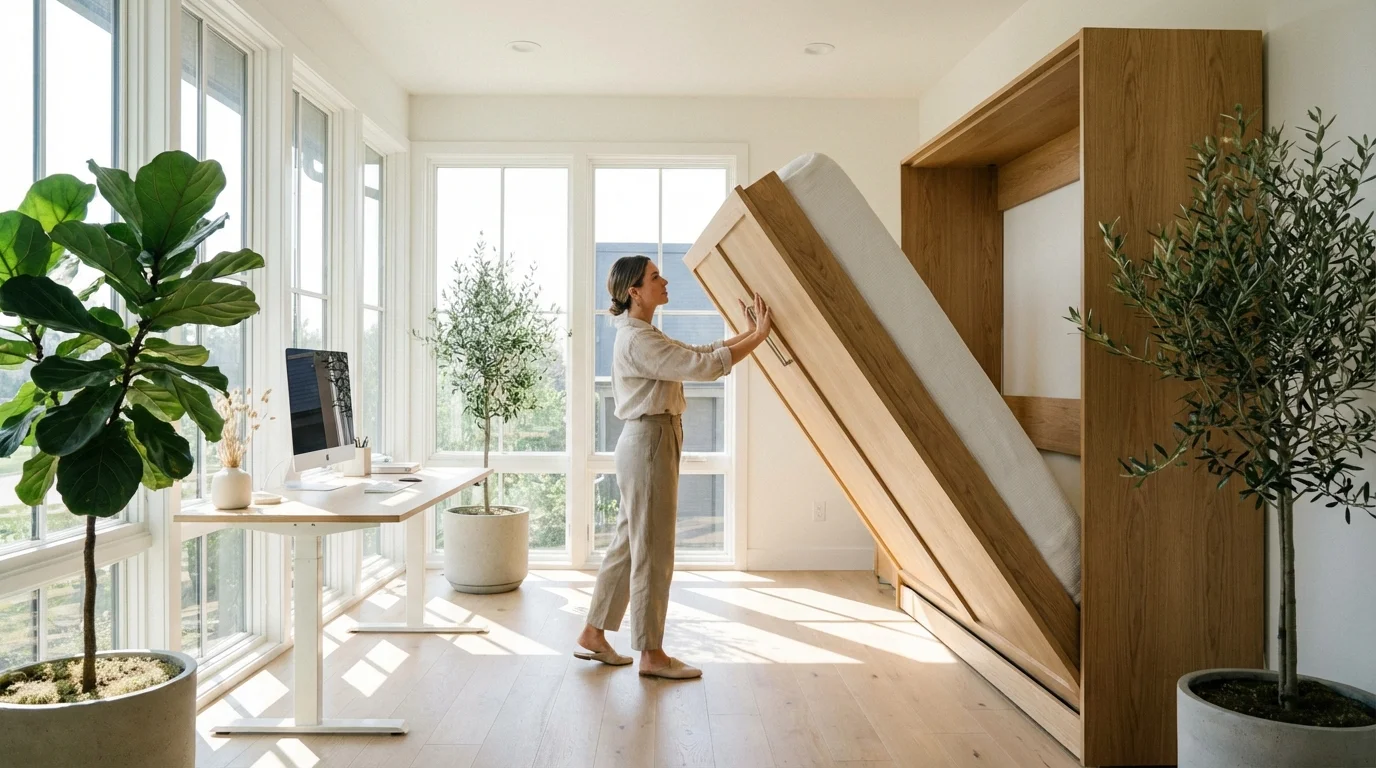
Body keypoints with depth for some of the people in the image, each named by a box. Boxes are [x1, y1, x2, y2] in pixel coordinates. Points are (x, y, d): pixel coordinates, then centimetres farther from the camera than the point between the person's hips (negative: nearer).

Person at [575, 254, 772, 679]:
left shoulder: (643, 335, 16)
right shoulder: (638, 340, -17)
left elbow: (697, 354, 16)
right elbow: (705, 366, -22)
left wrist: (748, 333, 9)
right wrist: (759, 337, -15)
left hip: (649, 442, 11)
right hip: (649, 442, -11)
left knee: (628, 544, 16)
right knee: (653, 551, -1)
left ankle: (593, 635, 26)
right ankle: (652, 654, 10)